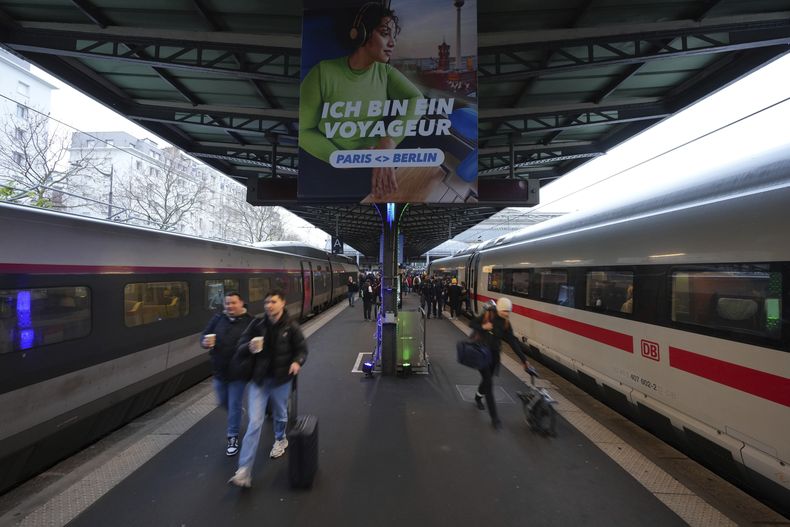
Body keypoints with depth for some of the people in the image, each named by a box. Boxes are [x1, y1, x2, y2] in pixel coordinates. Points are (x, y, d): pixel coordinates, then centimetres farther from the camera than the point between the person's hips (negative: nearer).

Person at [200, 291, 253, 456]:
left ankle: (233, 437, 24)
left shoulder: (249, 321, -12)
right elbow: (204, 334, 0)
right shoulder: (218, 318, -2)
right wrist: (205, 342, -22)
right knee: (223, 402, 21)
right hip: (219, 370, 4)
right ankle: (236, 414, 53)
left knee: (234, 405, 5)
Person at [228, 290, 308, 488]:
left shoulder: (291, 326, -12)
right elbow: (240, 347, -2)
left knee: (280, 415, 22)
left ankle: (280, 440, 53)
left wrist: (297, 361, -24)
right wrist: (249, 347, -25)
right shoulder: (257, 324, -8)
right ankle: (244, 471, 8)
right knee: (254, 423, -2)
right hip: (259, 379, 0)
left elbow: (301, 348, -3)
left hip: (281, 380, 0)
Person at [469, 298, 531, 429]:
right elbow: (472, 324, -4)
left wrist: (524, 359, -7)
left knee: (487, 378, 19)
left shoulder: (506, 323, -3)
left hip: (494, 354, 4)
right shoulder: (487, 315, -13)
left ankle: (478, 397, 50)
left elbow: (513, 342, -4)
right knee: (489, 382, -8)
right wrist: (483, 327, -23)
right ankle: (494, 417, -2)